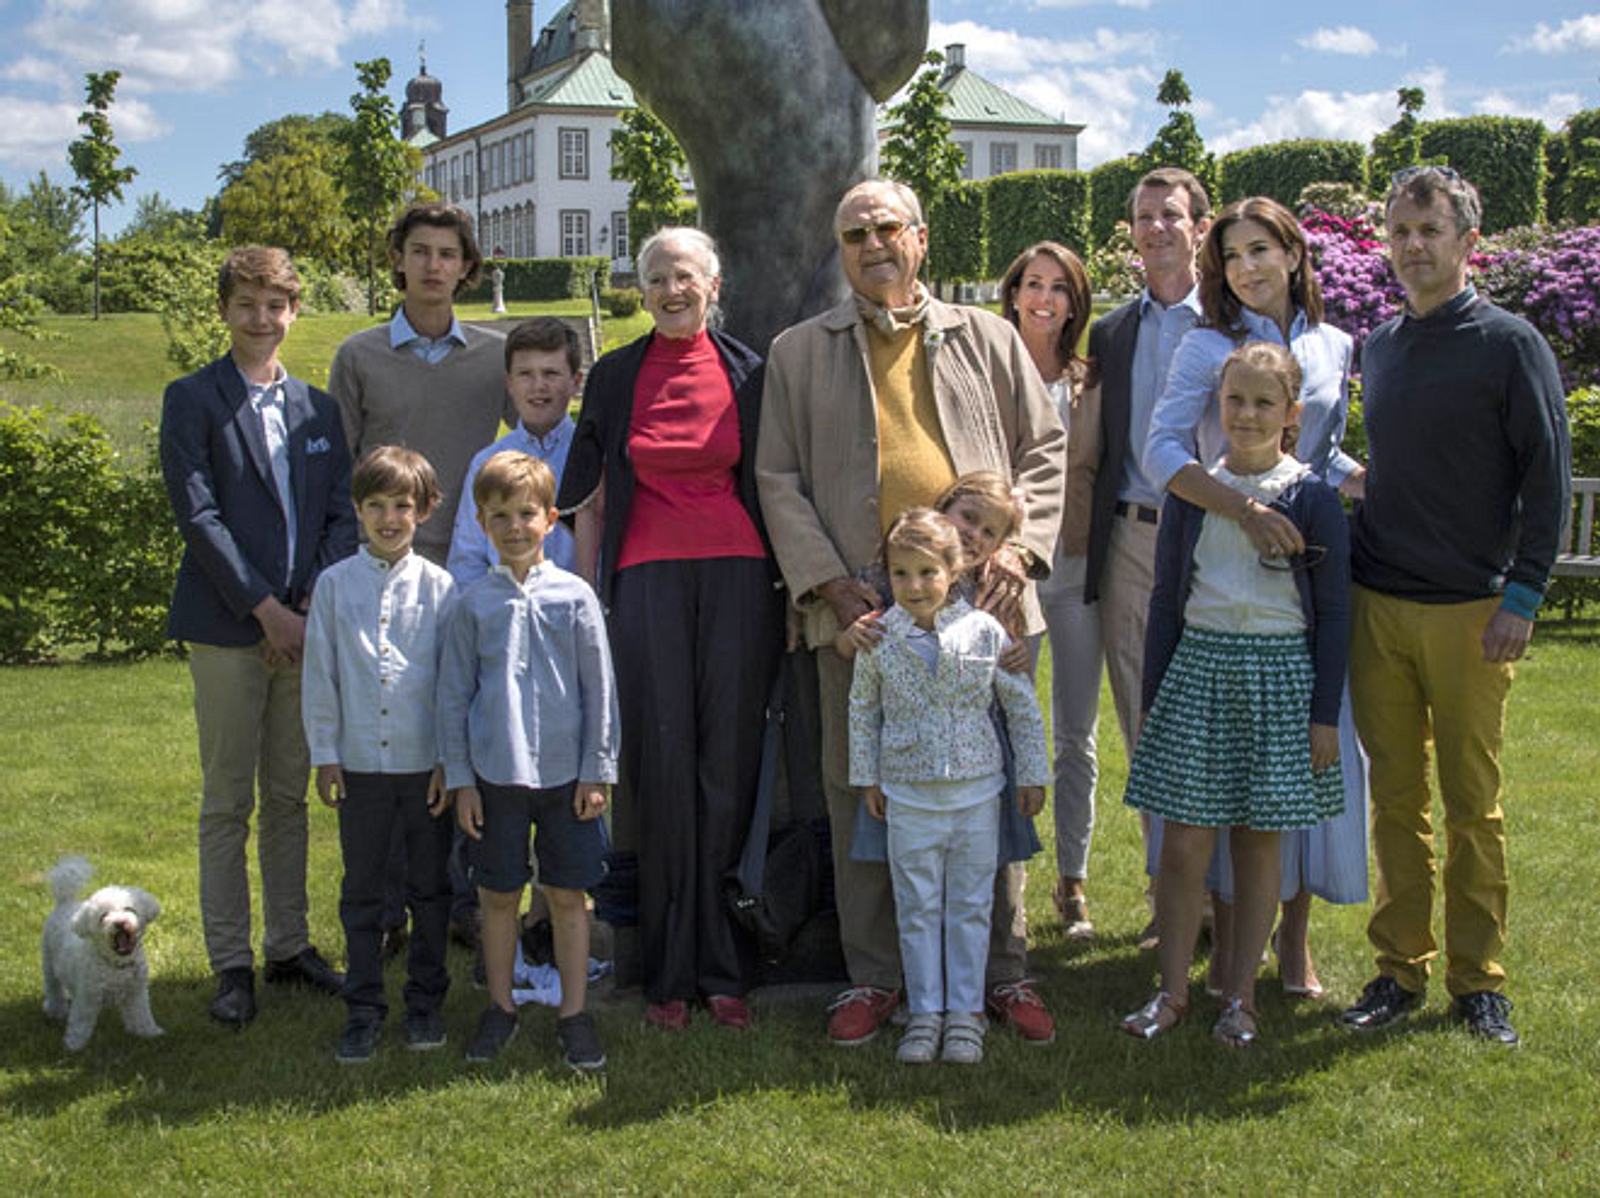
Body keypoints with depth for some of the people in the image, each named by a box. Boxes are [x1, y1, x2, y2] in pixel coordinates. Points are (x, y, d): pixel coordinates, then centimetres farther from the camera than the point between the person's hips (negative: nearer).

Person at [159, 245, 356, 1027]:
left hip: (304, 626, 4)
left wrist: (317, 603, -5)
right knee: (227, 802, 1)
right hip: (227, 627, -4)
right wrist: (264, 607, -13)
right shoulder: (192, 400, 0)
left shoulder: (317, 408, 14)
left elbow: (342, 514, 10)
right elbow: (197, 514, -8)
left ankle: (289, 947, 20)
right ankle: (230, 965, 8)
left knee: (289, 797, 10)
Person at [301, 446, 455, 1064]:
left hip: (427, 763, -1)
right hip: (360, 763, 1)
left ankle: (426, 999, 24)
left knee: (430, 886, 10)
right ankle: (363, 1008, 18)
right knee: (361, 890, 8)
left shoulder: (438, 586, -2)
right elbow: (320, 676, 4)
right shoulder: (335, 584, 1)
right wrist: (324, 754, 1)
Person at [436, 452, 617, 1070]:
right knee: (498, 894, 10)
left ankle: (574, 1013, 18)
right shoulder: (473, 603, 1)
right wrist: (459, 778, 1)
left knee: (568, 894, 6)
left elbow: (599, 689, 2)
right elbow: (453, 694, 5)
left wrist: (597, 771, 0)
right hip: (494, 773, 1)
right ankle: (500, 1007, 26)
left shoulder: (574, 596, -1)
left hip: (565, 771, -1)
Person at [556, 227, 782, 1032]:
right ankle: (669, 973, 7)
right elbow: (590, 498, 11)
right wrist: (586, 596, 4)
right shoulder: (615, 377, 10)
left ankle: (725, 967, 8)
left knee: (728, 763, -1)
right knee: (661, 770, -2)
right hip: (647, 577, 0)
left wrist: (789, 587, 6)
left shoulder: (746, 372, 9)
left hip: (736, 574, 0)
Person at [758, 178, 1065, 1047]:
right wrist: (828, 584, -6)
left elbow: (1044, 449, 13)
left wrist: (1019, 546, -3)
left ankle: (1003, 973, 19)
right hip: (860, 608, 0)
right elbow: (779, 480, 6)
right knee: (859, 793, 4)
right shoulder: (799, 353, 12)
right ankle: (872, 977, 18)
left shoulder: (985, 339, 14)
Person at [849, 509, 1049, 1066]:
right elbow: (863, 710, 8)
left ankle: (966, 1010, 19)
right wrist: (866, 778, 8)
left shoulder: (984, 631, -7)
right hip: (908, 796, 0)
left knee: (971, 907, 8)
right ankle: (925, 1010, 19)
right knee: (917, 909, 8)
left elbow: (1022, 706, 2)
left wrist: (1032, 775, 4)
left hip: (976, 794, 0)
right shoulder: (879, 639, -5)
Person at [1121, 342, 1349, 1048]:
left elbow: (1333, 612, 0)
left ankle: (1240, 994, 18)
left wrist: (1325, 712, -3)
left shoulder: (1313, 500, -1)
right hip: (1198, 665, 2)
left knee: (1259, 843, 6)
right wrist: (1152, 698, 8)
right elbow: (1166, 600, 10)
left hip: (1280, 673, -2)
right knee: (1184, 841, -1)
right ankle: (1172, 990, 13)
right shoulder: (1192, 495, 6)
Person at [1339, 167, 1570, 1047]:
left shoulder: (1510, 345, -3)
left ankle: (1478, 980, 15)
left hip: (1469, 610, -4)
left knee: (1473, 803, 4)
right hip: (1376, 607, 4)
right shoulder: (1377, 347, 13)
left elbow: (1547, 478, -4)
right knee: (1395, 798, 8)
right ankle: (1400, 967, 17)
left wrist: (1522, 596, -11)